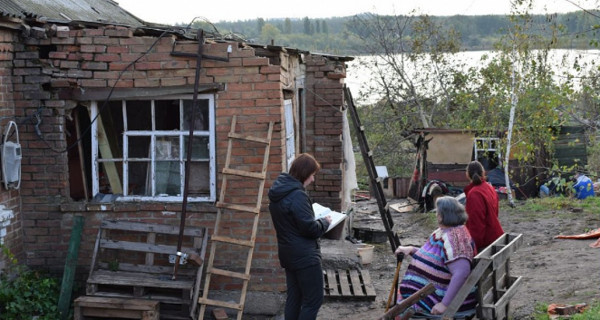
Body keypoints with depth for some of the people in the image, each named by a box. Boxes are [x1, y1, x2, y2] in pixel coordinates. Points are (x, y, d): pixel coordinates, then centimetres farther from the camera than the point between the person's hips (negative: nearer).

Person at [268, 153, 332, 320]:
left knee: (294, 298, 14)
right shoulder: (298, 195, -21)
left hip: (288, 254, 9)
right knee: (314, 300, -3)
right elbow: (310, 228, -21)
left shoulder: (278, 192, 8)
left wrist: (317, 218, 13)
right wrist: (324, 222, -2)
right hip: (305, 256, -9)